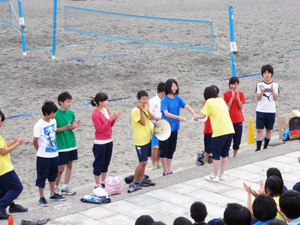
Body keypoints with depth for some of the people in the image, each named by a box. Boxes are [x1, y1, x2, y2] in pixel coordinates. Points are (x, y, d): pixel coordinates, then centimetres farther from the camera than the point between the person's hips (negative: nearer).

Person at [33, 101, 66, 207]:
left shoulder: (53, 121, 2)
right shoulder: (39, 125, -18)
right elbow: (35, 141, -12)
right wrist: (40, 150, 1)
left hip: (54, 153, 7)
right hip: (43, 156, -7)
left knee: (53, 174, 18)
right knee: (42, 176, 4)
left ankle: (53, 194, 33)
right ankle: (42, 198, 14)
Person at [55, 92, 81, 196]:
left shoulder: (70, 112, 3)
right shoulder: (56, 114, -15)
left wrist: (74, 126, -9)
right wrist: (65, 127, -24)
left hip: (71, 143, 6)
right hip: (61, 145, -6)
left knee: (69, 165, 12)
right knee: (60, 168, -1)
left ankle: (65, 187, 24)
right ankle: (56, 188, 17)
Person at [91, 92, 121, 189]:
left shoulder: (106, 109, 5)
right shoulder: (95, 114, -18)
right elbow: (100, 129, -19)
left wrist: (114, 119, -6)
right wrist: (110, 120, -22)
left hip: (109, 140, 8)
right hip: (100, 143, -8)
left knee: (106, 163, 16)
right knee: (99, 163, 2)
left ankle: (103, 182, 29)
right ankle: (98, 185, 12)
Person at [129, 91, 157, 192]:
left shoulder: (146, 108, 9)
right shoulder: (135, 111, -15)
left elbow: (154, 118, -5)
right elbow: (143, 123, -24)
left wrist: (147, 110, -20)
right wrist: (141, 110, -32)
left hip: (147, 138, 8)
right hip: (140, 140, -8)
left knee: (144, 161, 15)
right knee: (143, 162, -8)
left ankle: (141, 179, 25)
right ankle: (134, 182, 0)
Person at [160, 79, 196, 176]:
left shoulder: (178, 98, 3)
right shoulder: (164, 100, -12)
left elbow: (187, 106, -7)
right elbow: (166, 113, -22)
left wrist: (194, 114, -24)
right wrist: (178, 117, -33)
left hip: (174, 128, 5)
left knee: (171, 149, 12)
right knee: (164, 150, 1)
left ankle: (169, 170, 21)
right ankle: (165, 171, 8)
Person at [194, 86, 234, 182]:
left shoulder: (209, 102, -4)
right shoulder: (221, 100, 15)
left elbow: (203, 116, -2)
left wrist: (196, 117, 18)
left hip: (219, 131, -6)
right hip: (229, 130, 6)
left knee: (216, 153, 4)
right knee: (225, 153, 16)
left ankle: (215, 176, 8)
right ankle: (222, 174, 23)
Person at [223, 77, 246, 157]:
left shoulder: (240, 93, 4)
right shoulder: (226, 94, -3)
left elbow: (241, 107, -1)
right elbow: (227, 107, -11)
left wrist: (238, 98, -16)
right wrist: (232, 97, -19)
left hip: (238, 120, 3)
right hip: (229, 119, -3)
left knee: (237, 138, 7)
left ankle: (235, 156, 18)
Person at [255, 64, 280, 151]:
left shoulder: (275, 85, 3)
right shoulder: (260, 84, 1)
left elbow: (275, 98, -4)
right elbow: (258, 98, -5)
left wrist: (272, 89, -18)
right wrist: (262, 91, -22)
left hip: (271, 111, 2)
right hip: (260, 111, -1)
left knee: (269, 130, 9)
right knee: (259, 130, -7)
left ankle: (265, 147, 22)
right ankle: (258, 149, -7)